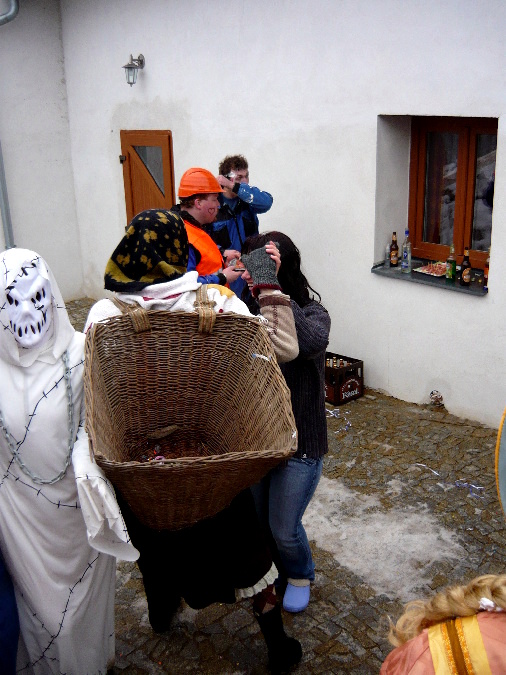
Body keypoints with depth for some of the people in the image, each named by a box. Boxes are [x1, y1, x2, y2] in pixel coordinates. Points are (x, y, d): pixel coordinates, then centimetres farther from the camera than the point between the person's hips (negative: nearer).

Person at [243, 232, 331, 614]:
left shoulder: (313, 314, -18)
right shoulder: (251, 310, -5)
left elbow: (312, 342, -41)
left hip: (299, 443, -4)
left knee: (284, 528, 10)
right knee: (256, 518, 20)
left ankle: (300, 575, 43)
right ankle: (273, 569, 52)